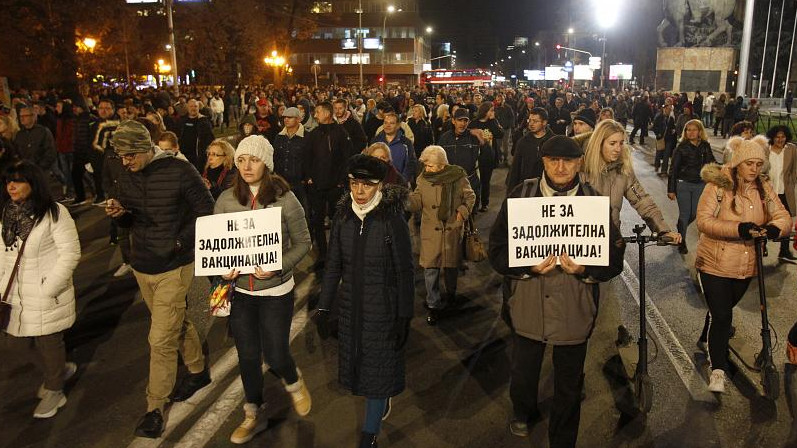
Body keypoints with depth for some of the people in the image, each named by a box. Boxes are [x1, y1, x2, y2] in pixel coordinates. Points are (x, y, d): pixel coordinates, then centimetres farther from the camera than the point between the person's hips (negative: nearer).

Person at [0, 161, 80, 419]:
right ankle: (60, 370, 41)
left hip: (46, 297, -6)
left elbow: (70, 253, -16)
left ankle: (54, 391, 33)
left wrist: (48, 289, -17)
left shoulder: (54, 213, -15)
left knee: (48, 342, 8)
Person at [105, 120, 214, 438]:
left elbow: (207, 212, -10)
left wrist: (181, 241, -15)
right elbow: (128, 223, 11)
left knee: (161, 339, -5)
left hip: (174, 267, -6)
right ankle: (198, 371, 42)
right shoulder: (126, 177, 3)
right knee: (176, 323, 21)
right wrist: (118, 214, -12)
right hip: (141, 267, 6)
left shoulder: (180, 171, -15)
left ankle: (155, 409, 10)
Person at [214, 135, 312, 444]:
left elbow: (302, 243, -7)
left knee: (275, 355, 3)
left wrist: (278, 267, -21)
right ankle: (254, 415, 36)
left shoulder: (285, 199, -12)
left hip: (276, 290, -3)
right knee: (248, 356, 14)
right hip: (239, 289, 3)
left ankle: (293, 383, 41)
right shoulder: (226, 200, -3)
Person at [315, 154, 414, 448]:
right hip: (350, 307, 4)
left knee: (377, 369, 6)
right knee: (357, 363, 17)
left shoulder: (393, 220, -16)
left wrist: (404, 318, -11)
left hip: (383, 309, -4)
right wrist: (323, 308, 4)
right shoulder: (343, 217, -4)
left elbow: (404, 273, -11)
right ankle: (383, 400, 47)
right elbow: (334, 266, 4)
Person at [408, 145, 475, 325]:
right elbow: (417, 201, 1)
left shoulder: (458, 177, -8)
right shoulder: (423, 179, -2)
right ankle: (433, 305, 10)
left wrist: (463, 211, -12)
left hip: (453, 229, 0)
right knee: (430, 267, -4)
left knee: (451, 264, 15)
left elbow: (470, 197, 4)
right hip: (431, 230, 1)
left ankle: (451, 293, 44)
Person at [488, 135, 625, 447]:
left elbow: (614, 258, -2)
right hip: (528, 307, 1)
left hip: (574, 311, 0)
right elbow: (497, 250, -5)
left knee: (569, 387, 15)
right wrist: (529, 265, -22)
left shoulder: (595, 200, -6)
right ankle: (523, 412, 54)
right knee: (522, 374, 19)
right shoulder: (521, 196, -6)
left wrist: (585, 269, -21)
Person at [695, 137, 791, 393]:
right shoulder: (718, 186, -15)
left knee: (724, 310, 23)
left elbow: (783, 217, -5)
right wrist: (739, 228, -35)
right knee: (721, 315, -6)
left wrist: (774, 228, -28)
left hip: (746, 266, 5)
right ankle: (718, 370, 6)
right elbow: (703, 221, -23)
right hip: (715, 264, -5)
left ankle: (706, 340, 49)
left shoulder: (764, 188, 1)